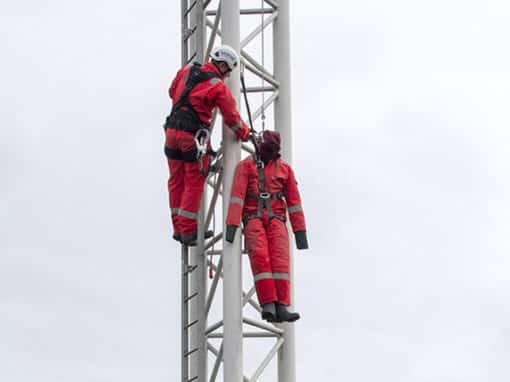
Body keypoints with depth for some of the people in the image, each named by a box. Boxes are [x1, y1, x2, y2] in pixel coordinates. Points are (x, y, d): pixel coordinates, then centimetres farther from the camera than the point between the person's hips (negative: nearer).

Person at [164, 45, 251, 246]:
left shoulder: (187, 70, 9)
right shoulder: (219, 87, -7)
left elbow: (173, 92, 24)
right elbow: (231, 117, 0)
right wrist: (245, 134, 17)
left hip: (172, 130, 6)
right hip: (193, 136, -6)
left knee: (176, 180, 13)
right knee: (194, 182, 3)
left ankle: (178, 227, 17)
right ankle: (188, 230, 4)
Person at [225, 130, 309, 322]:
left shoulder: (284, 169, 13)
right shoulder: (246, 166, 6)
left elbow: (294, 201, 11)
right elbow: (237, 195, -6)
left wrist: (300, 231, 4)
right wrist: (232, 224, -18)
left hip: (275, 220, 2)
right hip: (253, 219, -2)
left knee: (280, 257, -22)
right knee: (260, 257, -26)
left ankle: (281, 308, -31)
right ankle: (268, 306, -36)